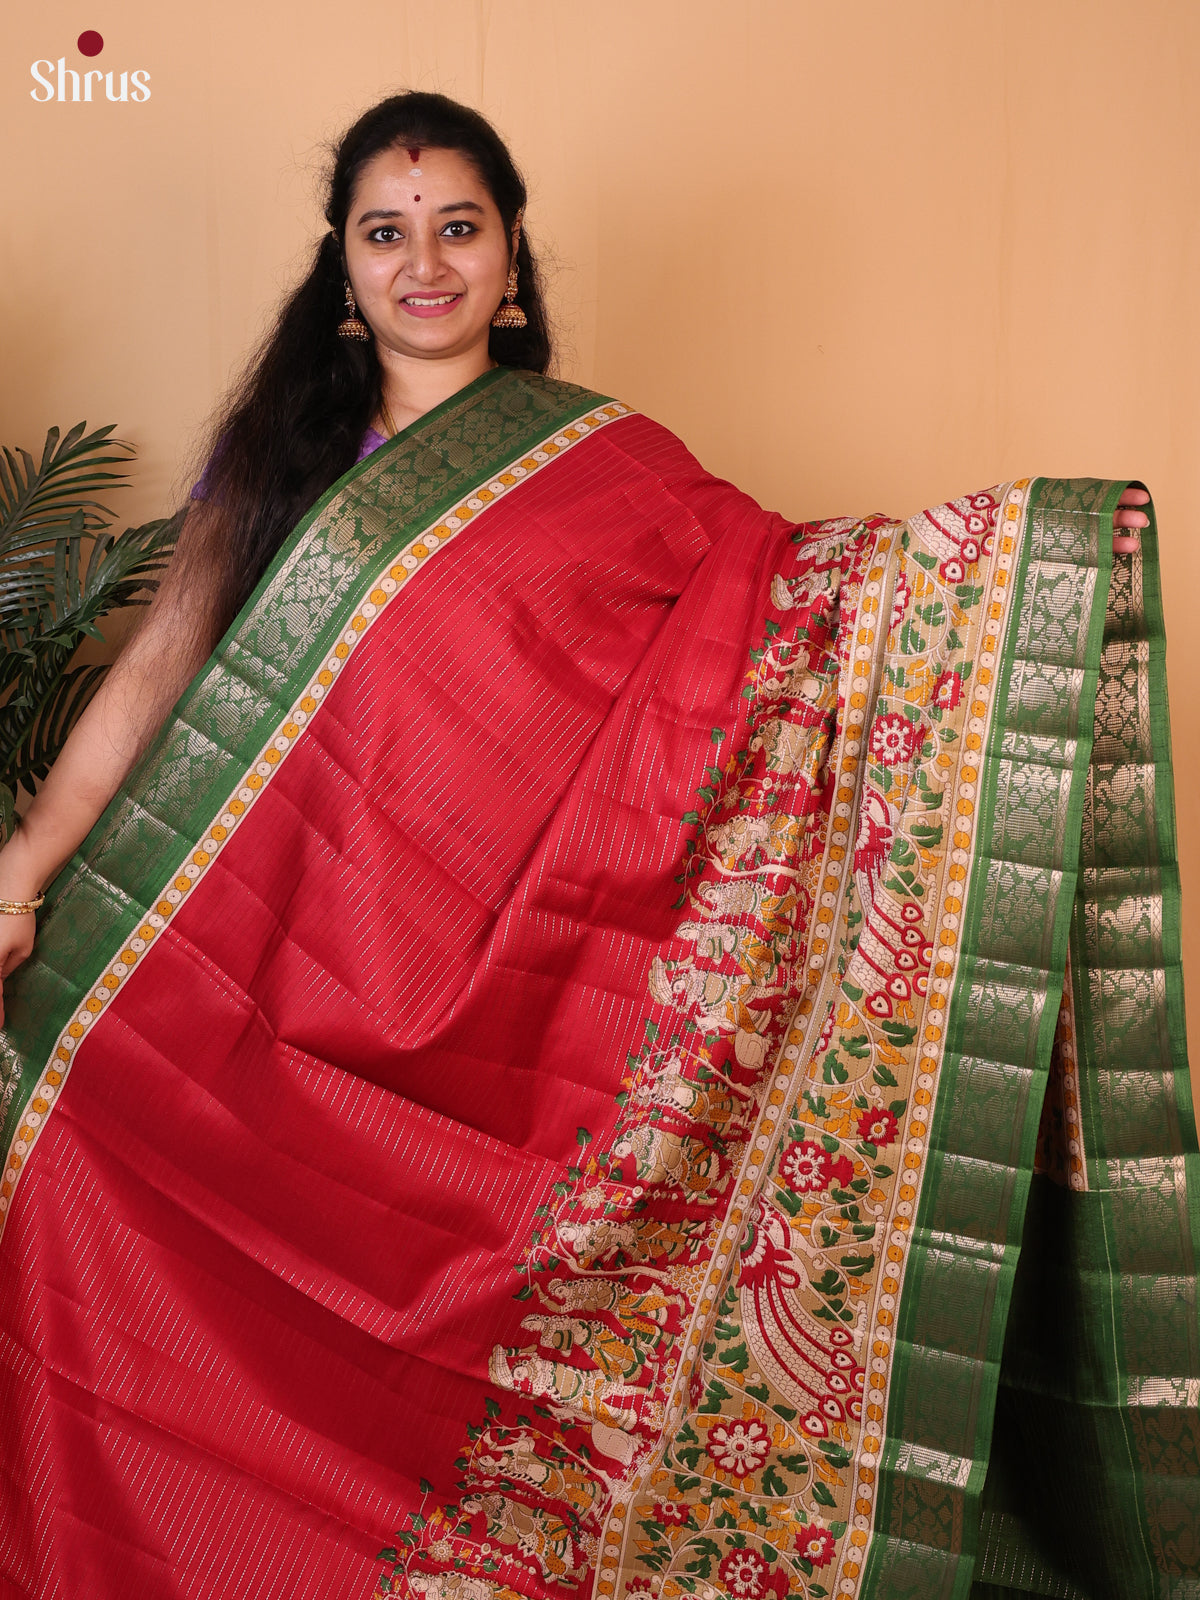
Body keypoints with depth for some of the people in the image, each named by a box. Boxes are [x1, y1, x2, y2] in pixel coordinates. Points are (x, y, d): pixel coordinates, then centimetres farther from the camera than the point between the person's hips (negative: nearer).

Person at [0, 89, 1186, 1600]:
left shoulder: (598, 464, 5)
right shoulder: (276, 455, 10)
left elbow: (789, 589, 0)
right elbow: (160, 666, 7)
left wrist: (1021, 544, -11)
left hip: (490, 1005, -1)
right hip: (271, 993, 2)